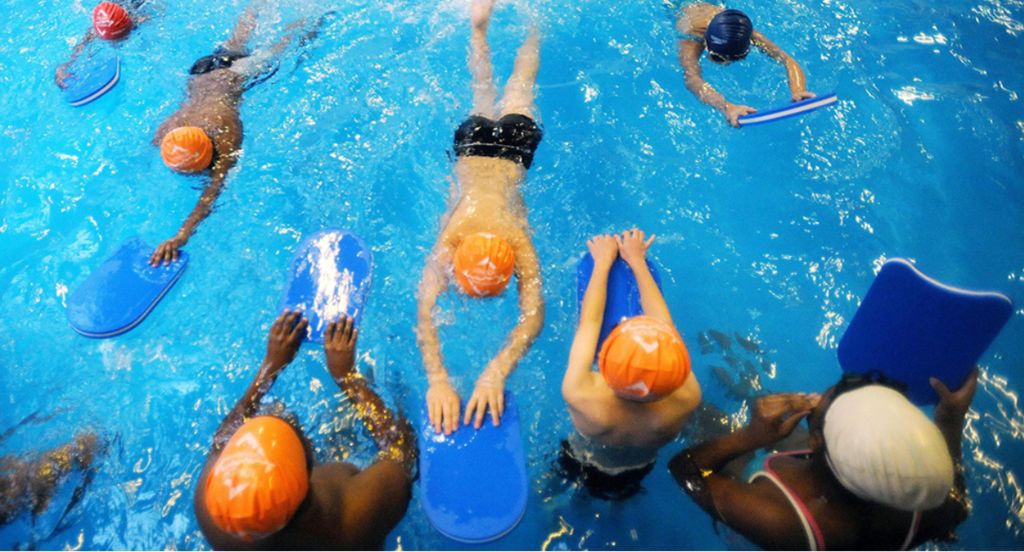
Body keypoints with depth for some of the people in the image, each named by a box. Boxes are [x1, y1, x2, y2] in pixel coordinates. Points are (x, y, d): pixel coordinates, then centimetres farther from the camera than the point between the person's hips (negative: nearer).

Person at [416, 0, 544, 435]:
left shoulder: (520, 245, -42)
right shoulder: (449, 241, -40)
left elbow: (533, 316, -48)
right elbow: (425, 315, -43)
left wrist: (496, 372, -63)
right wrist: (437, 379, -59)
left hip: (513, 145, 0)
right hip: (473, 142, 0)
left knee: (519, 86, 29)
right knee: (484, 93, 31)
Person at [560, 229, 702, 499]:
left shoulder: (580, 395, -46)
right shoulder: (687, 397, -41)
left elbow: (589, 323, -28)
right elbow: (664, 321, -25)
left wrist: (603, 262, -14)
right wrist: (637, 261, -13)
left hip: (584, 469, -1)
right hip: (639, 474, 1)